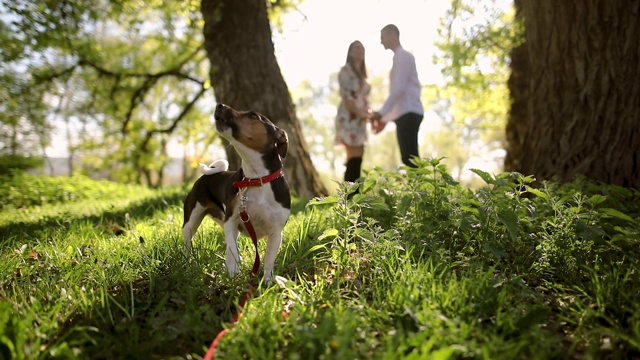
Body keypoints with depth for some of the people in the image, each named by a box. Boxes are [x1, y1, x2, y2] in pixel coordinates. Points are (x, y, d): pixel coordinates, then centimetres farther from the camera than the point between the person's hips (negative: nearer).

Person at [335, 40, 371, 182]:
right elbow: (345, 96, -13)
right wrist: (359, 113, -18)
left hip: (359, 119, 8)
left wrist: (368, 115, 4)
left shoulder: (361, 74, 22)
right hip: (349, 117, -8)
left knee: (357, 157, 4)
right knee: (354, 157, -14)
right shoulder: (346, 70, -3)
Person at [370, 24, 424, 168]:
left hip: (408, 113, -9)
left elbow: (399, 88, -15)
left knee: (410, 158, -14)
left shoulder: (403, 55, -4)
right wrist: (385, 118, 20)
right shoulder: (399, 57, 24)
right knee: (409, 159, 6)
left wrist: (381, 112, -18)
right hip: (405, 114, 9)